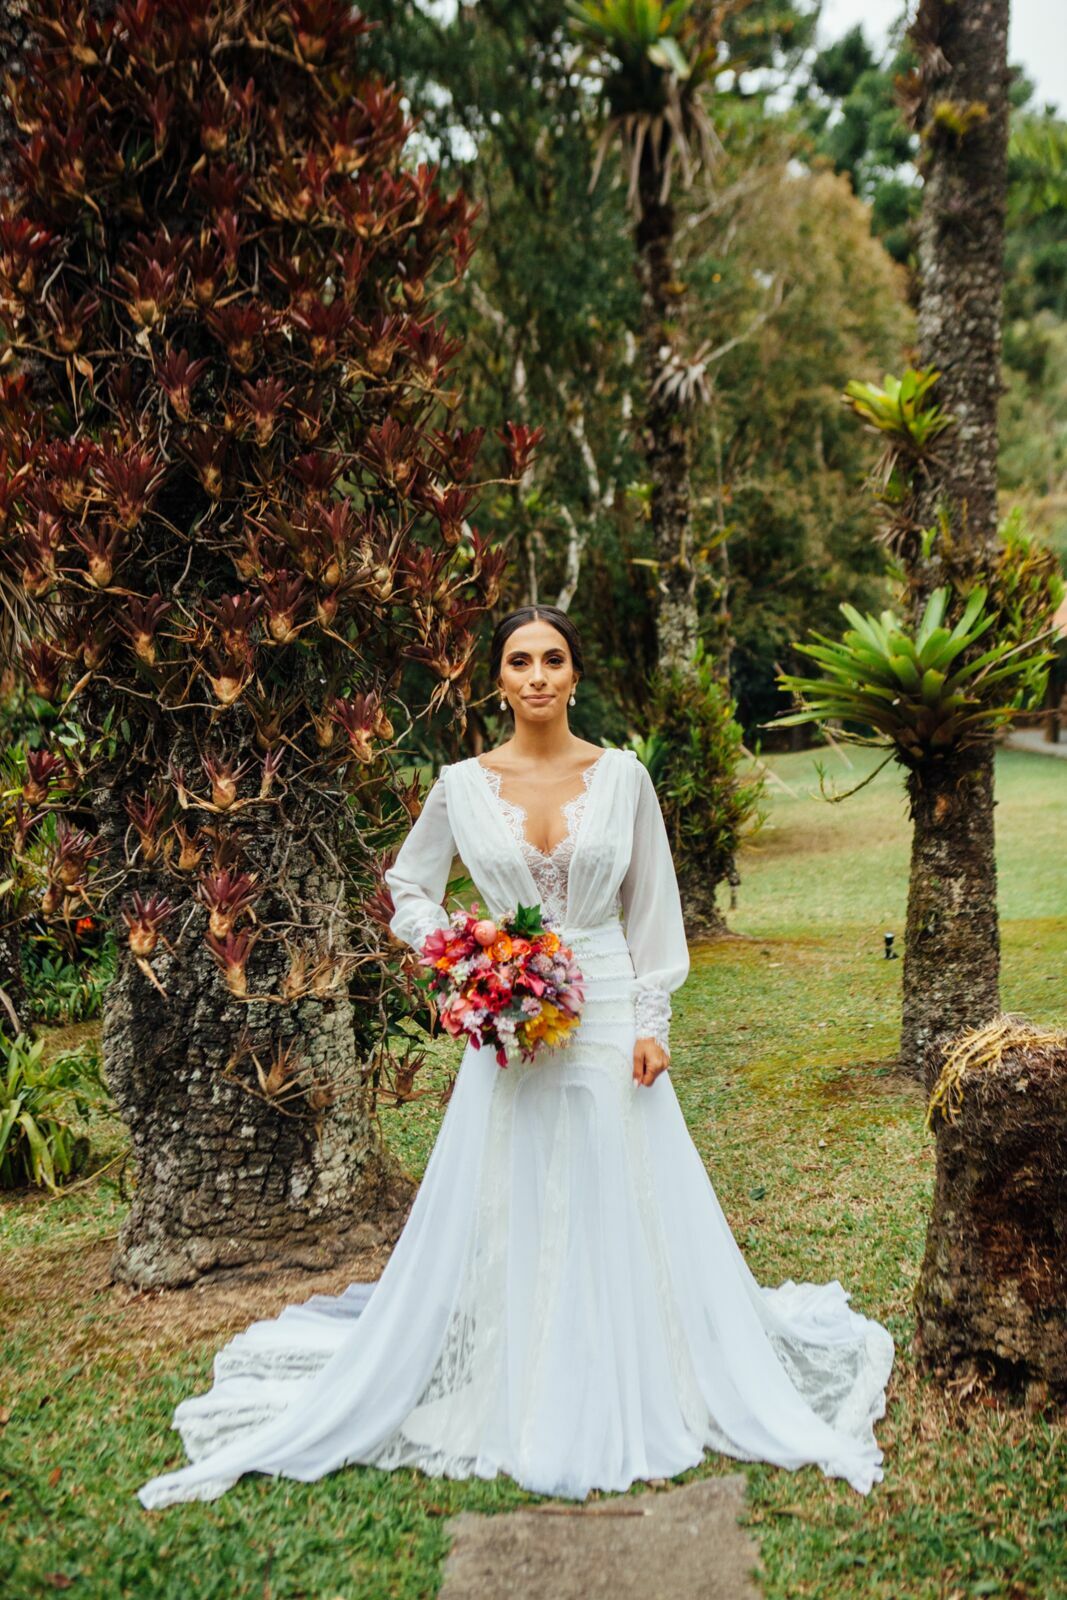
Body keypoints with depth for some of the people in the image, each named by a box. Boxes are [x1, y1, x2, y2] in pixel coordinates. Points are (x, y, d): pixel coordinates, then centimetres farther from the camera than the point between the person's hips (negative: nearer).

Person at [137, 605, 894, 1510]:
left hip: (609, 1020, 0)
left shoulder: (622, 776, 0)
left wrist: (651, 1022, -3)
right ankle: (512, 1399, 26)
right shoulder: (462, 786, 0)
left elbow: (653, 909, 3)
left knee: (622, 1212, 7)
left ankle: (630, 1398, 27)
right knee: (501, 1215, 8)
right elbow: (409, 890, 12)